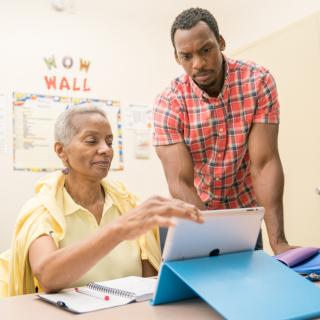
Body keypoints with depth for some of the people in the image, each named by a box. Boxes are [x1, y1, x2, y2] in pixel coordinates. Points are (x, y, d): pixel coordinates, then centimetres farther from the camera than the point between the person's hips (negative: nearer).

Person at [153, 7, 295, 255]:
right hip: (194, 215, -1)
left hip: (245, 211, 1)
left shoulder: (259, 81, -17)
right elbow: (180, 182, -24)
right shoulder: (168, 103, -19)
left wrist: (278, 241, -30)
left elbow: (264, 163, -21)